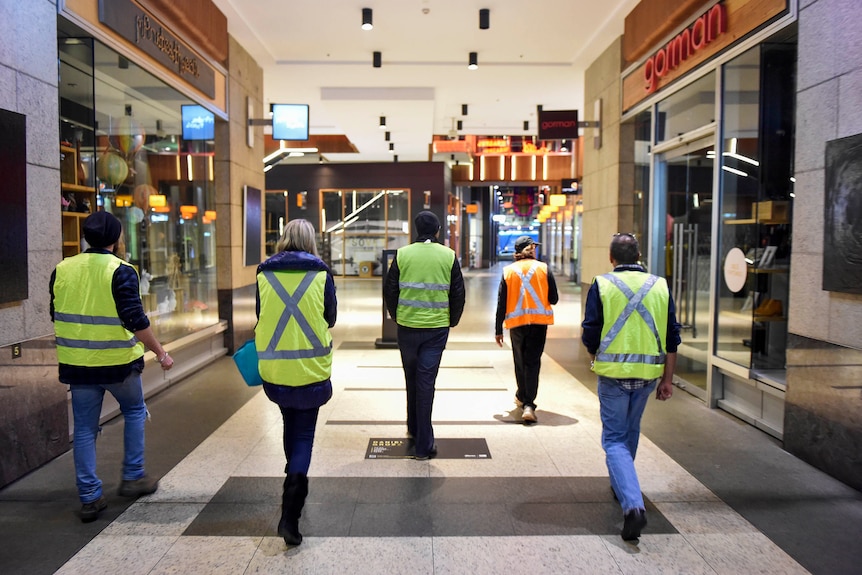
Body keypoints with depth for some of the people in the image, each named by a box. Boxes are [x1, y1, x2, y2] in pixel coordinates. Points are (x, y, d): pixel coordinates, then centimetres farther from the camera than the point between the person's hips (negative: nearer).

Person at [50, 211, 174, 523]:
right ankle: (133, 477, 22)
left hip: (77, 363, 4)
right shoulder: (121, 272, -14)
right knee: (134, 412, 20)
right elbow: (136, 320, -18)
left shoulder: (62, 270, 3)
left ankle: (89, 497, 15)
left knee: (84, 429, 11)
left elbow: (56, 315, 13)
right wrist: (160, 353, -9)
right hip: (118, 361, -4)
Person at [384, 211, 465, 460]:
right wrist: (452, 321, 16)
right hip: (437, 328, -1)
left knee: (412, 379, 19)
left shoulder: (402, 254, -2)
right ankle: (423, 445, 4)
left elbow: (390, 291, 2)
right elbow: (458, 294, 2)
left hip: (407, 326, 1)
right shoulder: (449, 256, -2)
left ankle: (414, 428, 34)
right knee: (426, 381, 2)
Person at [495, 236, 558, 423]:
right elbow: (554, 299, 0)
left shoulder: (508, 271, 2)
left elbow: (501, 303, 1)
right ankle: (528, 404, -10)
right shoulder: (543, 268, 0)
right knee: (533, 362, -1)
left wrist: (498, 330, 6)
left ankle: (522, 397, 33)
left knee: (520, 361, 18)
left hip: (516, 322, 1)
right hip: (539, 320, -1)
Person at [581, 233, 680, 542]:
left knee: (615, 439, 2)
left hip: (613, 372, -4)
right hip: (648, 373, 4)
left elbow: (590, 334, -6)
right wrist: (667, 379, 10)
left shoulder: (602, 285, -6)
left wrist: (595, 357, 15)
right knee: (630, 432, 24)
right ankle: (620, 485, 43)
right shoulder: (660, 286, 4)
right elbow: (672, 338, 4)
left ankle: (633, 505, -15)